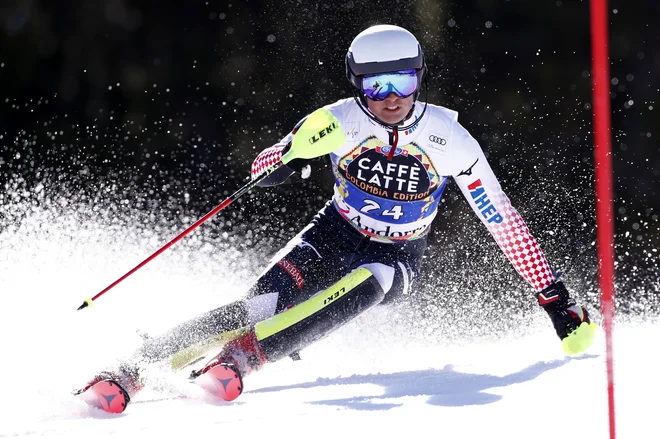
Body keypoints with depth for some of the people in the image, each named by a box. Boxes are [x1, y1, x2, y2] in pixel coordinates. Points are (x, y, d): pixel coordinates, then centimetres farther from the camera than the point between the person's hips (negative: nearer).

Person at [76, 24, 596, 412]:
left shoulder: (448, 137, -18)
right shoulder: (341, 121, -17)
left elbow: (502, 219, -10)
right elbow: (263, 171, -12)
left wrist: (554, 294, -9)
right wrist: (291, 156, -37)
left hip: (396, 258, 0)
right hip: (334, 236, 0)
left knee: (361, 287, -37)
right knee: (269, 298, -28)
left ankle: (237, 358, -43)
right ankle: (132, 369, -32)